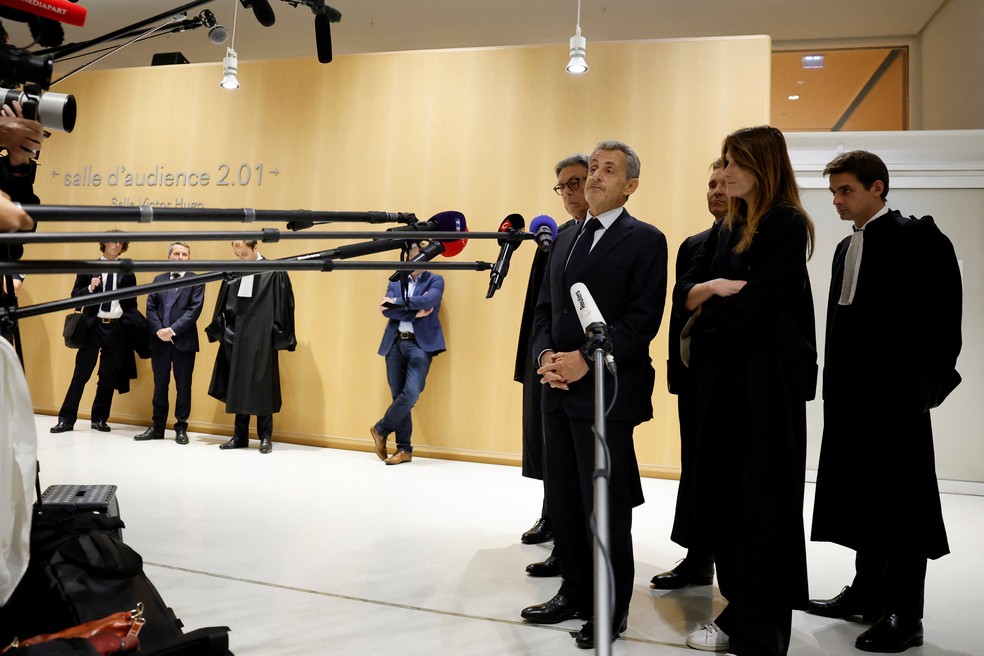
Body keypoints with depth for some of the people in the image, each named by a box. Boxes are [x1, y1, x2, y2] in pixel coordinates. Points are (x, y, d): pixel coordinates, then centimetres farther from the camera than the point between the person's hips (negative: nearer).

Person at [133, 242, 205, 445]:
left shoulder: (196, 281, 1)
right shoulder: (158, 279, 14)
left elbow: (194, 310, -9)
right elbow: (150, 308, 6)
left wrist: (172, 330, -16)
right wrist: (159, 330, -10)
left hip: (184, 341, -4)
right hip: (160, 341, 4)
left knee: (183, 387, 3)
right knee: (160, 386, 10)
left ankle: (181, 428, 13)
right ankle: (157, 427, 19)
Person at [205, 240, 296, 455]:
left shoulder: (274, 273, -7)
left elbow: (283, 307, -8)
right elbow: (223, 306, 13)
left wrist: (279, 337, -10)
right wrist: (218, 331, 8)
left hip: (261, 342, -5)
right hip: (236, 342, 5)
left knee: (261, 389, 2)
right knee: (238, 390, 10)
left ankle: (265, 437, 14)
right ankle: (240, 436, 20)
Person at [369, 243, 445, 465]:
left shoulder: (435, 281, 7)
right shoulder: (395, 282, 14)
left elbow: (427, 301, -14)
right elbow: (387, 310, -1)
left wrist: (397, 302, -8)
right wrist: (414, 311, -12)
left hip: (420, 344, -3)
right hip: (395, 343, 3)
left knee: (411, 394, -17)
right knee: (399, 396, 4)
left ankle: (381, 429, 7)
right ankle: (404, 449, 13)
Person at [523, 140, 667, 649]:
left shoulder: (644, 240, -4)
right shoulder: (565, 240, 17)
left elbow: (643, 318, -13)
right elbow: (545, 308, 16)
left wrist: (585, 359, -18)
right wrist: (545, 354, -3)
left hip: (606, 392, -7)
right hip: (559, 391, 7)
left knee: (606, 506, 3)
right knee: (564, 501, 14)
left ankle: (611, 610, 20)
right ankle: (574, 593, 30)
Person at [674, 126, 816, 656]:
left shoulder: (787, 225, -9)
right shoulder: (726, 229, 15)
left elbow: (753, 305, -20)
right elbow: (683, 291, 8)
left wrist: (705, 311, -3)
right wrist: (712, 287, -12)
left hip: (768, 382, -7)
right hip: (720, 377, 8)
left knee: (764, 503, 2)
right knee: (722, 494, 11)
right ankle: (739, 614, 26)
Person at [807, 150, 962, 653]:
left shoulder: (916, 239, -8)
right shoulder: (847, 248, 16)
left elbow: (941, 316, -14)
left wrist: (928, 382, -17)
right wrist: (836, 383, 11)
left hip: (896, 393, -8)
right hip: (853, 392, 8)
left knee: (900, 499, -1)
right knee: (863, 495, 15)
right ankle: (868, 594, 29)